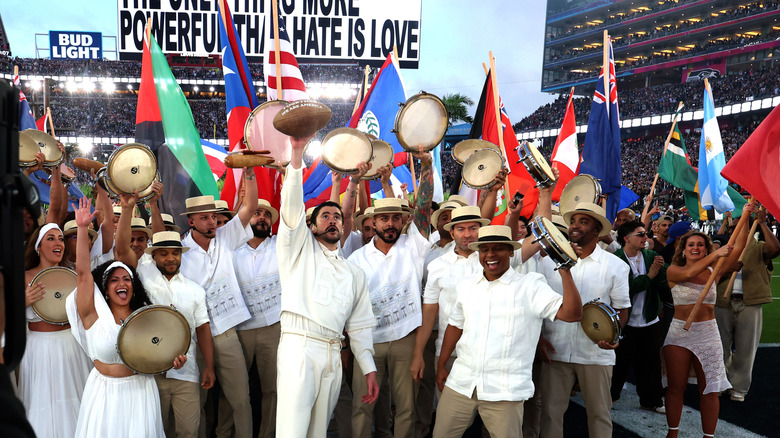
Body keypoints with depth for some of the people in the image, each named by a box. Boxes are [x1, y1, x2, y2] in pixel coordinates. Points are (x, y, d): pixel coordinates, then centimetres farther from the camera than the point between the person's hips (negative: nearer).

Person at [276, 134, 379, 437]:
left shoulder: (354, 273, 22)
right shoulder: (300, 249, 12)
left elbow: (360, 325, 19)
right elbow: (292, 205, -2)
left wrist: (369, 369, 10)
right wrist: (297, 152, -12)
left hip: (333, 355, 4)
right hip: (298, 346, -4)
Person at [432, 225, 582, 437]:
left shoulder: (530, 285, -4)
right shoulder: (466, 285, 10)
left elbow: (572, 314, -14)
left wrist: (565, 272, -22)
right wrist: (441, 366, 21)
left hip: (505, 392, -4)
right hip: (460, 385, 5)